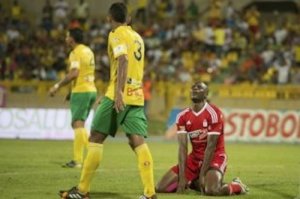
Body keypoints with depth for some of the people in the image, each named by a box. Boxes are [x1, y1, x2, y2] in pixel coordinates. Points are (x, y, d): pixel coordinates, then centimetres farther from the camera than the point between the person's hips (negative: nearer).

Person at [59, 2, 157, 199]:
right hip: (137, 96, 6)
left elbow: (123, 61, -18)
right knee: (138, 141, -3)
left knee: (96, 138, 2)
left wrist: (118, 91, -27)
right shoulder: (137, 37, 20)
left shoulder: (117, 34, -3)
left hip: (119, 95, -6)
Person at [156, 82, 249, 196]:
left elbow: (211, 147, -18)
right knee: (161, 188, -5)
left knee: (211, 190, -34)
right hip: (194, 158, 5)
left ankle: (236, 186, 1)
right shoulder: (183, 116, -1)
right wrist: (182, 178, -15)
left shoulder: (213, 113, -18)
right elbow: (183, 147, -7)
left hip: (214, 158, -5)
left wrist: (202, 175, -19)